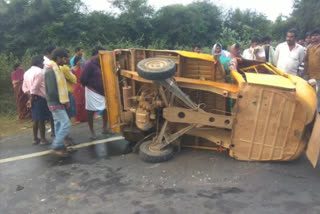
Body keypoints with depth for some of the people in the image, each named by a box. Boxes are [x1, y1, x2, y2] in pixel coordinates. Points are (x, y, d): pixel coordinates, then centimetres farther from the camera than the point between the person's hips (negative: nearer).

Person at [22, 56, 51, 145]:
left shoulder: (27, 72, 15)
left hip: (33, 98, 9)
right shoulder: (40, 71, -13)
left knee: (36, 120, 15)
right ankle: (43, 139, 4)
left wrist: (30, 95, 0)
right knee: (42, 120, -2)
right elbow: (35, 87, -19)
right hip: (40, 98, -8)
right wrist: (32, 98, -12)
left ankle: (35, 139, 22)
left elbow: (24, 87, 10)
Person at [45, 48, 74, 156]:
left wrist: (64, 100, 7)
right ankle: (56, 146, 1)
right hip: (55, 103, -10)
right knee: (66, 124, -9)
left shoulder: (55, 68, 12)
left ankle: (60, 146, 20)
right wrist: (64, 101, -14)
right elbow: (52, 90, -23)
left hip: (57, 102, 10)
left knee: (59, 124, 12)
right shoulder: (51, 70, -19)